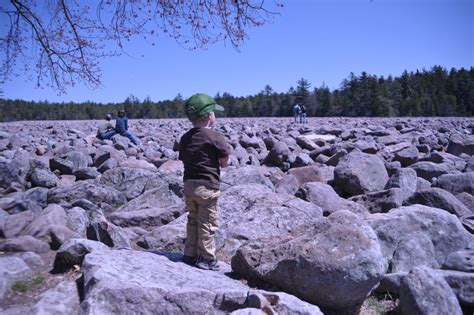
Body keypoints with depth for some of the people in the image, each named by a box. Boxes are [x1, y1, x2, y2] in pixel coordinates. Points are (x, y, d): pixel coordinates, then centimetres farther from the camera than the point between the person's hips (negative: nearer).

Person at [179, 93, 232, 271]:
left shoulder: (185, 138, 8)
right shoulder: (215, 136, -13)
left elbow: (184, 160, 12)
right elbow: (224, 163, -10)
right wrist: (227, 152, 9)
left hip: (189, 184, 7)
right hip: (207, 185, -7)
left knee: (193, 220, 19)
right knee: (208, 222, 4)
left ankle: (190, 254, 25)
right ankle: (206, 258, 11)